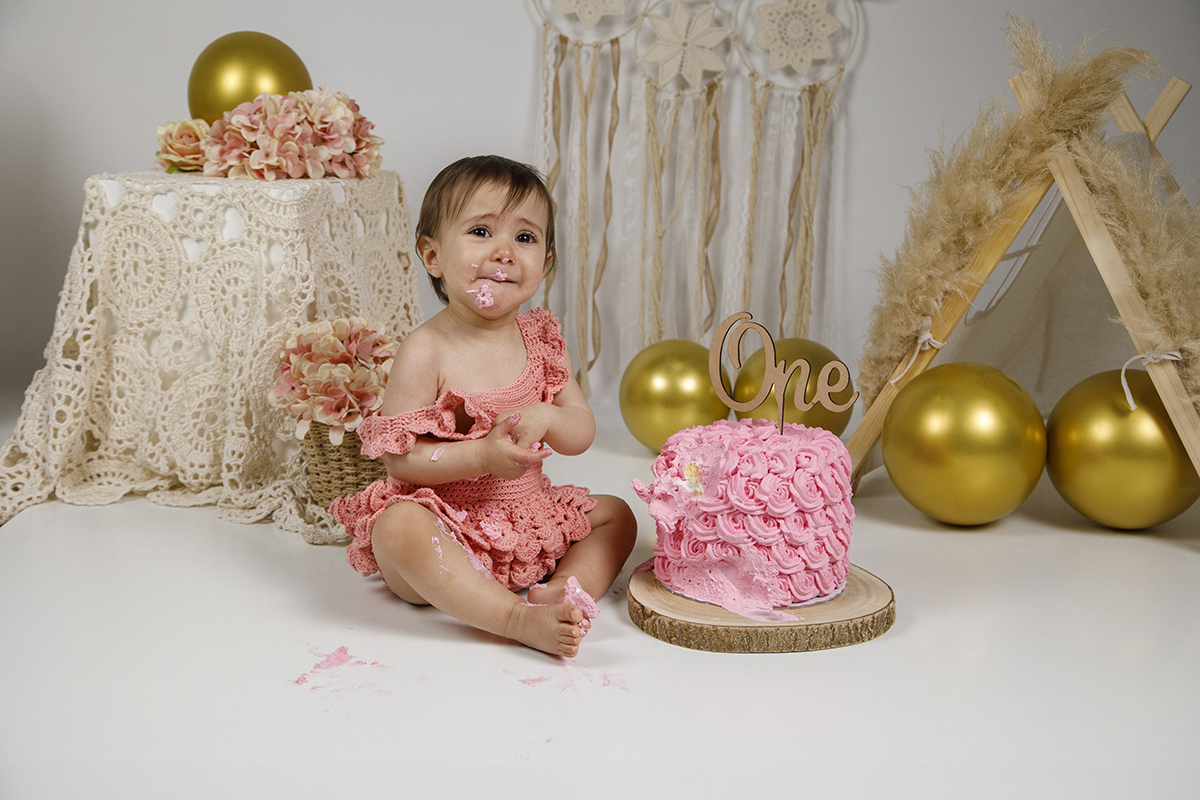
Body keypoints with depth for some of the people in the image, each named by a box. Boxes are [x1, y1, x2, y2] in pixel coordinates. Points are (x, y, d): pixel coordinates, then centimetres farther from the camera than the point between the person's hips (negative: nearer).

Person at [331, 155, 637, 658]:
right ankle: (517, 619, -38)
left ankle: (567, 588, -18)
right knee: (397, 527, -36)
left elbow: (582, 435, 3)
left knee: (615, 514, 6)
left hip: (529, 517, 6)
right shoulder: (425, 352, -16)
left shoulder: (539, 338, 1)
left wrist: (544, 417, -20)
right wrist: (483, 454, -28)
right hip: (447, 528, -6)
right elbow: (398, 458, -17)